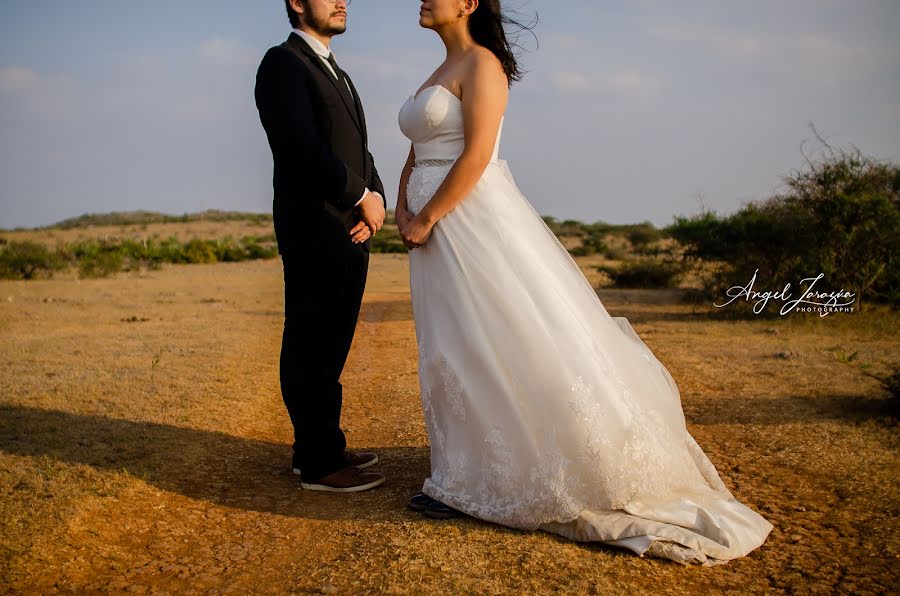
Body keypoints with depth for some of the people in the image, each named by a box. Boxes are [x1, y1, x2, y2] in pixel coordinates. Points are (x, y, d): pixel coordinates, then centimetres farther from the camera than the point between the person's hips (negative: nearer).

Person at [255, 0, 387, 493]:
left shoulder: (337, 75, 23)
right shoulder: (283, 63, -5)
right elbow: (303, 148, -17)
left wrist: (374, 199, -1)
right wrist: (362, 197, -10)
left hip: (350, 234, 9)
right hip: (314, 234, -9)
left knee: (330, 350, 14)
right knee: (311, 351, -1)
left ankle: (324, 448, 24)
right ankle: (318, 466, 7)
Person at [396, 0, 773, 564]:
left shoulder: (482, 63, -8)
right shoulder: (436, 76, 20)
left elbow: (476, 154, -18)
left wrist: (427, 218, -15)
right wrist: (403, 211, 4)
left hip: (477, 220, -9)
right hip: (434, 228, 9)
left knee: (511, 339, -6)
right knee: (451, 352, 11)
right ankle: (467, 478, 22)